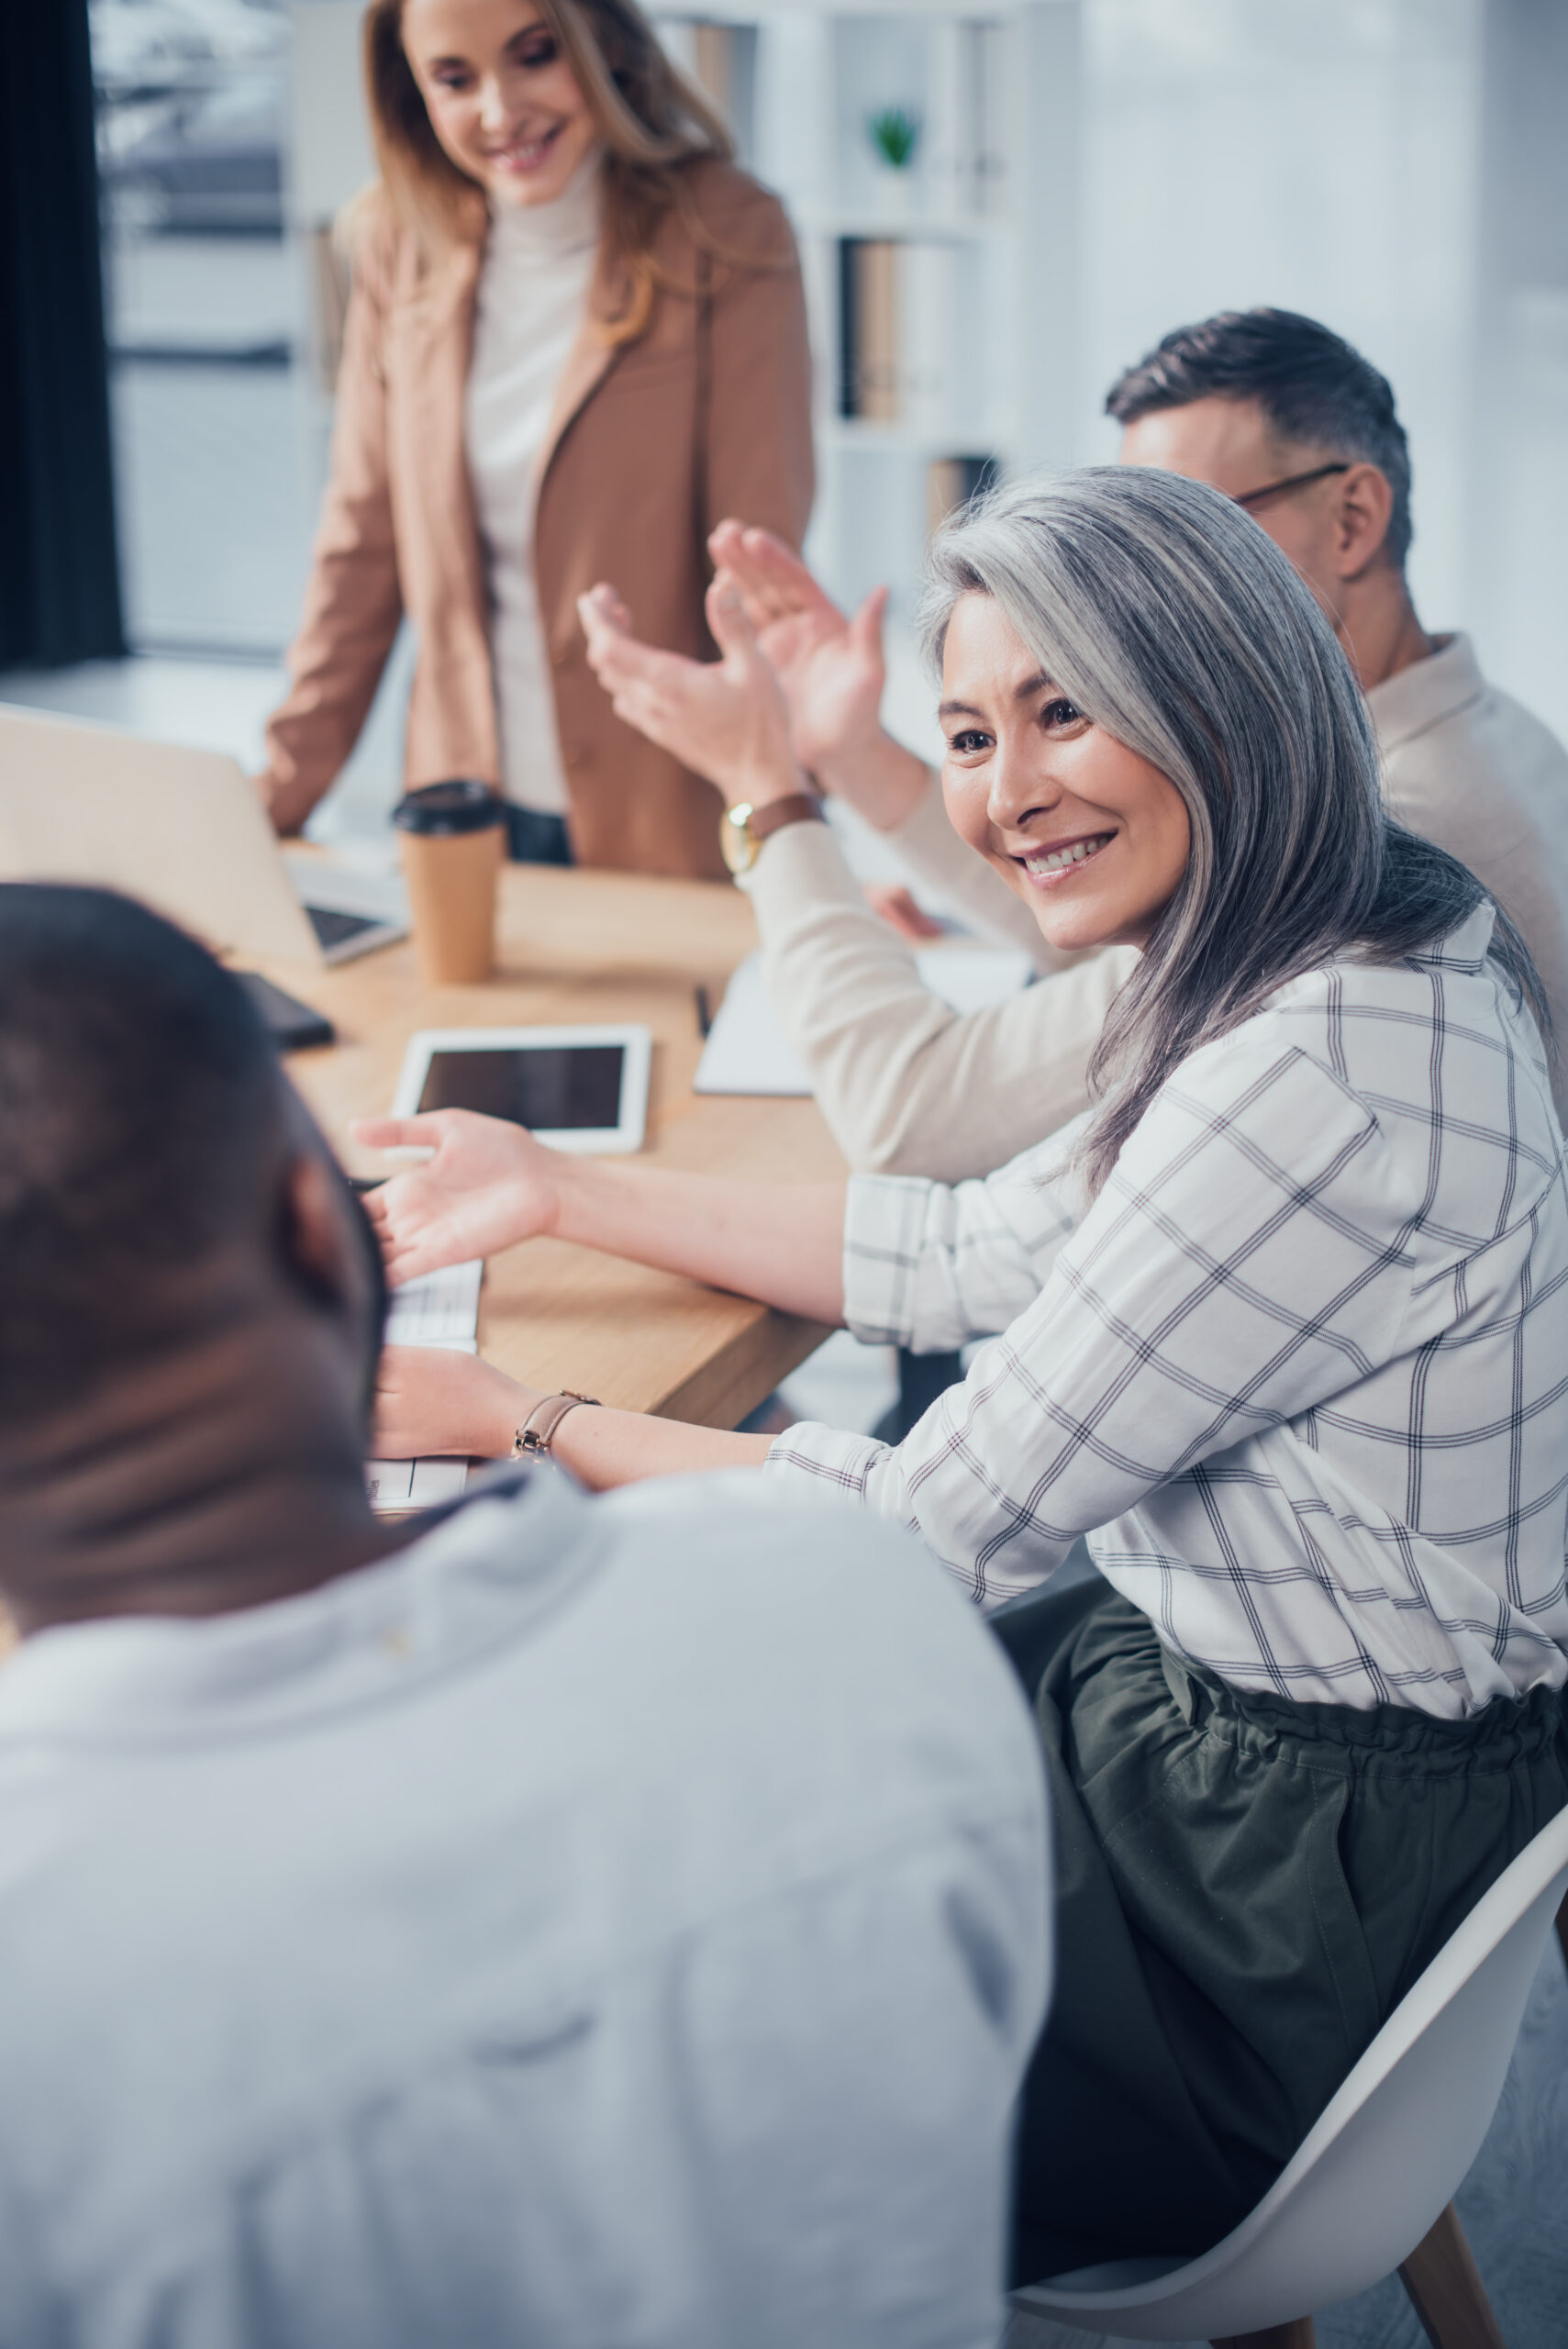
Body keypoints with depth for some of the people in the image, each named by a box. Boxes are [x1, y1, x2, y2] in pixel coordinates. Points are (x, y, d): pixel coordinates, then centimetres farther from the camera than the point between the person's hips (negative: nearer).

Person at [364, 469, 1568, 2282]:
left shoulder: (1317, 1087, -30)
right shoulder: (1338, 974, 1)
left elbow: (945, 1528, -23)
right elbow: (982, 1252, 9)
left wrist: (518, 1424, -11)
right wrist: (562, 1194, 10)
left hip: (1304, 1877, -9)